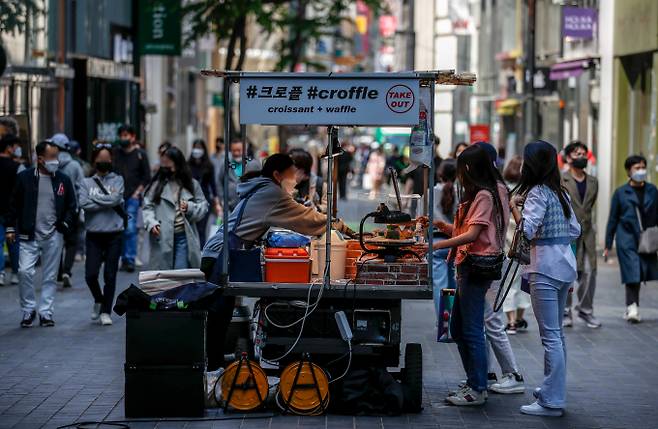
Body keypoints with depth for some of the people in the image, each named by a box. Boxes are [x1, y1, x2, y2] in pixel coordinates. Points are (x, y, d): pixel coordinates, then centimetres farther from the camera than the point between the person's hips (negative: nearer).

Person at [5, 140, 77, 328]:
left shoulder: (63, 180, 4)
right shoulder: (24, 178, 0)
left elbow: (71, 206, 10)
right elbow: (14, 204, 6)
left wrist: (65, 225, -3)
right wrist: (10, 227, 2)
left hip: (53, 237, 2)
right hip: (29, 236, -2)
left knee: (50, 277, 5)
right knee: (25, 271, -11)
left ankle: (45, 313, 14)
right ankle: (28, 310, 6)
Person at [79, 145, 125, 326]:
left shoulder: (118, 180, 5)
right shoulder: (87, 182, 5)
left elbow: (115, 199, -13)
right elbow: (84, 204, -11)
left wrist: (95, 199, -6)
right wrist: (107, 201, -10)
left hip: (114, 234, 0)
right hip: (94, 234, 1)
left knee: (110, 275, 2)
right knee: (91, 274, -5)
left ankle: (105, 311, 13)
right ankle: (99, 300, 25)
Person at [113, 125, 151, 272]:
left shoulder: (140, 154, 3)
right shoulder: (116, 153, 10)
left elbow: (147, 177, 5)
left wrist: (138, 192, -3)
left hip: (133, 197, -3)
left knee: (130, 228, -11)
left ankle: (130, 260, -9)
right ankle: (124, 259, 11)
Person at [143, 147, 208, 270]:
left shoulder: (192, 184, 6)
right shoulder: (157, 184, 4)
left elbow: (204, 206, 8)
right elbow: (148, 207, 1)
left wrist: (190, 208, -11)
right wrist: (151, 223, -16)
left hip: (184, 237, 0)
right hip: (162, 238, 0)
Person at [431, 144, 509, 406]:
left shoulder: (485, 196, -12)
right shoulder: (480, 194, 19)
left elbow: (472, 235, -20)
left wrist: (437, 245, -23)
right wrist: (447, 227, 4)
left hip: (477, 266, -11)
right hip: (469, 266, 11)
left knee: (472, 331, -7)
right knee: (458, 329, 14)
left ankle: (477, 390, -2)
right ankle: (474, 383, 21)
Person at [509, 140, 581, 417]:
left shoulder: (537, 193, -11)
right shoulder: (560, 192, 14)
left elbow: (527, 230, -20)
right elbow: (575, 230, 15)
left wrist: (513, 206, -8)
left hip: (545, 269, -9)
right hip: (565, 265, 9)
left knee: (550, 335, -8)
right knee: (557, 333, 17)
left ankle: (552, 402, -7)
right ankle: (554, 389, 27)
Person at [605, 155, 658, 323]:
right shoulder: (621, 193, 2)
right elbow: (613, 219, 5)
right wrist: (608, 245, 5)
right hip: (627, 239, -3)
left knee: (639, 274, 4)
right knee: (632, 274, -11)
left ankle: (631, 307, 17)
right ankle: (633, 307, -12)